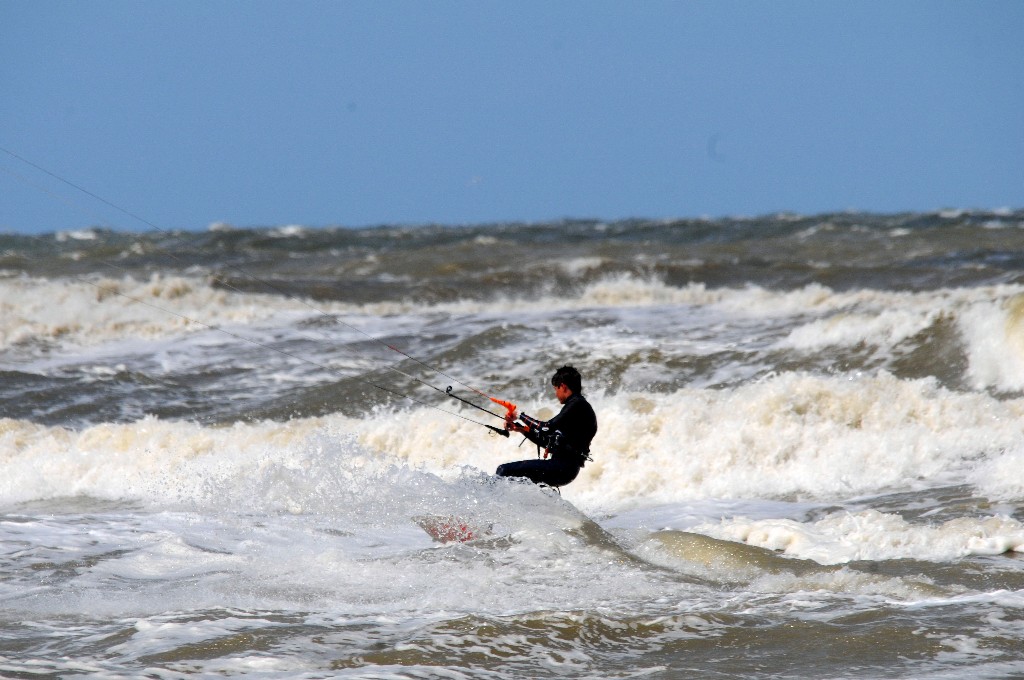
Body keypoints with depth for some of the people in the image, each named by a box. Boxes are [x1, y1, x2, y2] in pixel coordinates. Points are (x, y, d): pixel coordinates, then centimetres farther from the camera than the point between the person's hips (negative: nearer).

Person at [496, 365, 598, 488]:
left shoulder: (577, 405, -8)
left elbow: (548, 428, -17)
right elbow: (548, 442, 27)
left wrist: (521, 417, -4)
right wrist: (522, 429, 21)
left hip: (562, 468, -10)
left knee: (505, 471, -19)